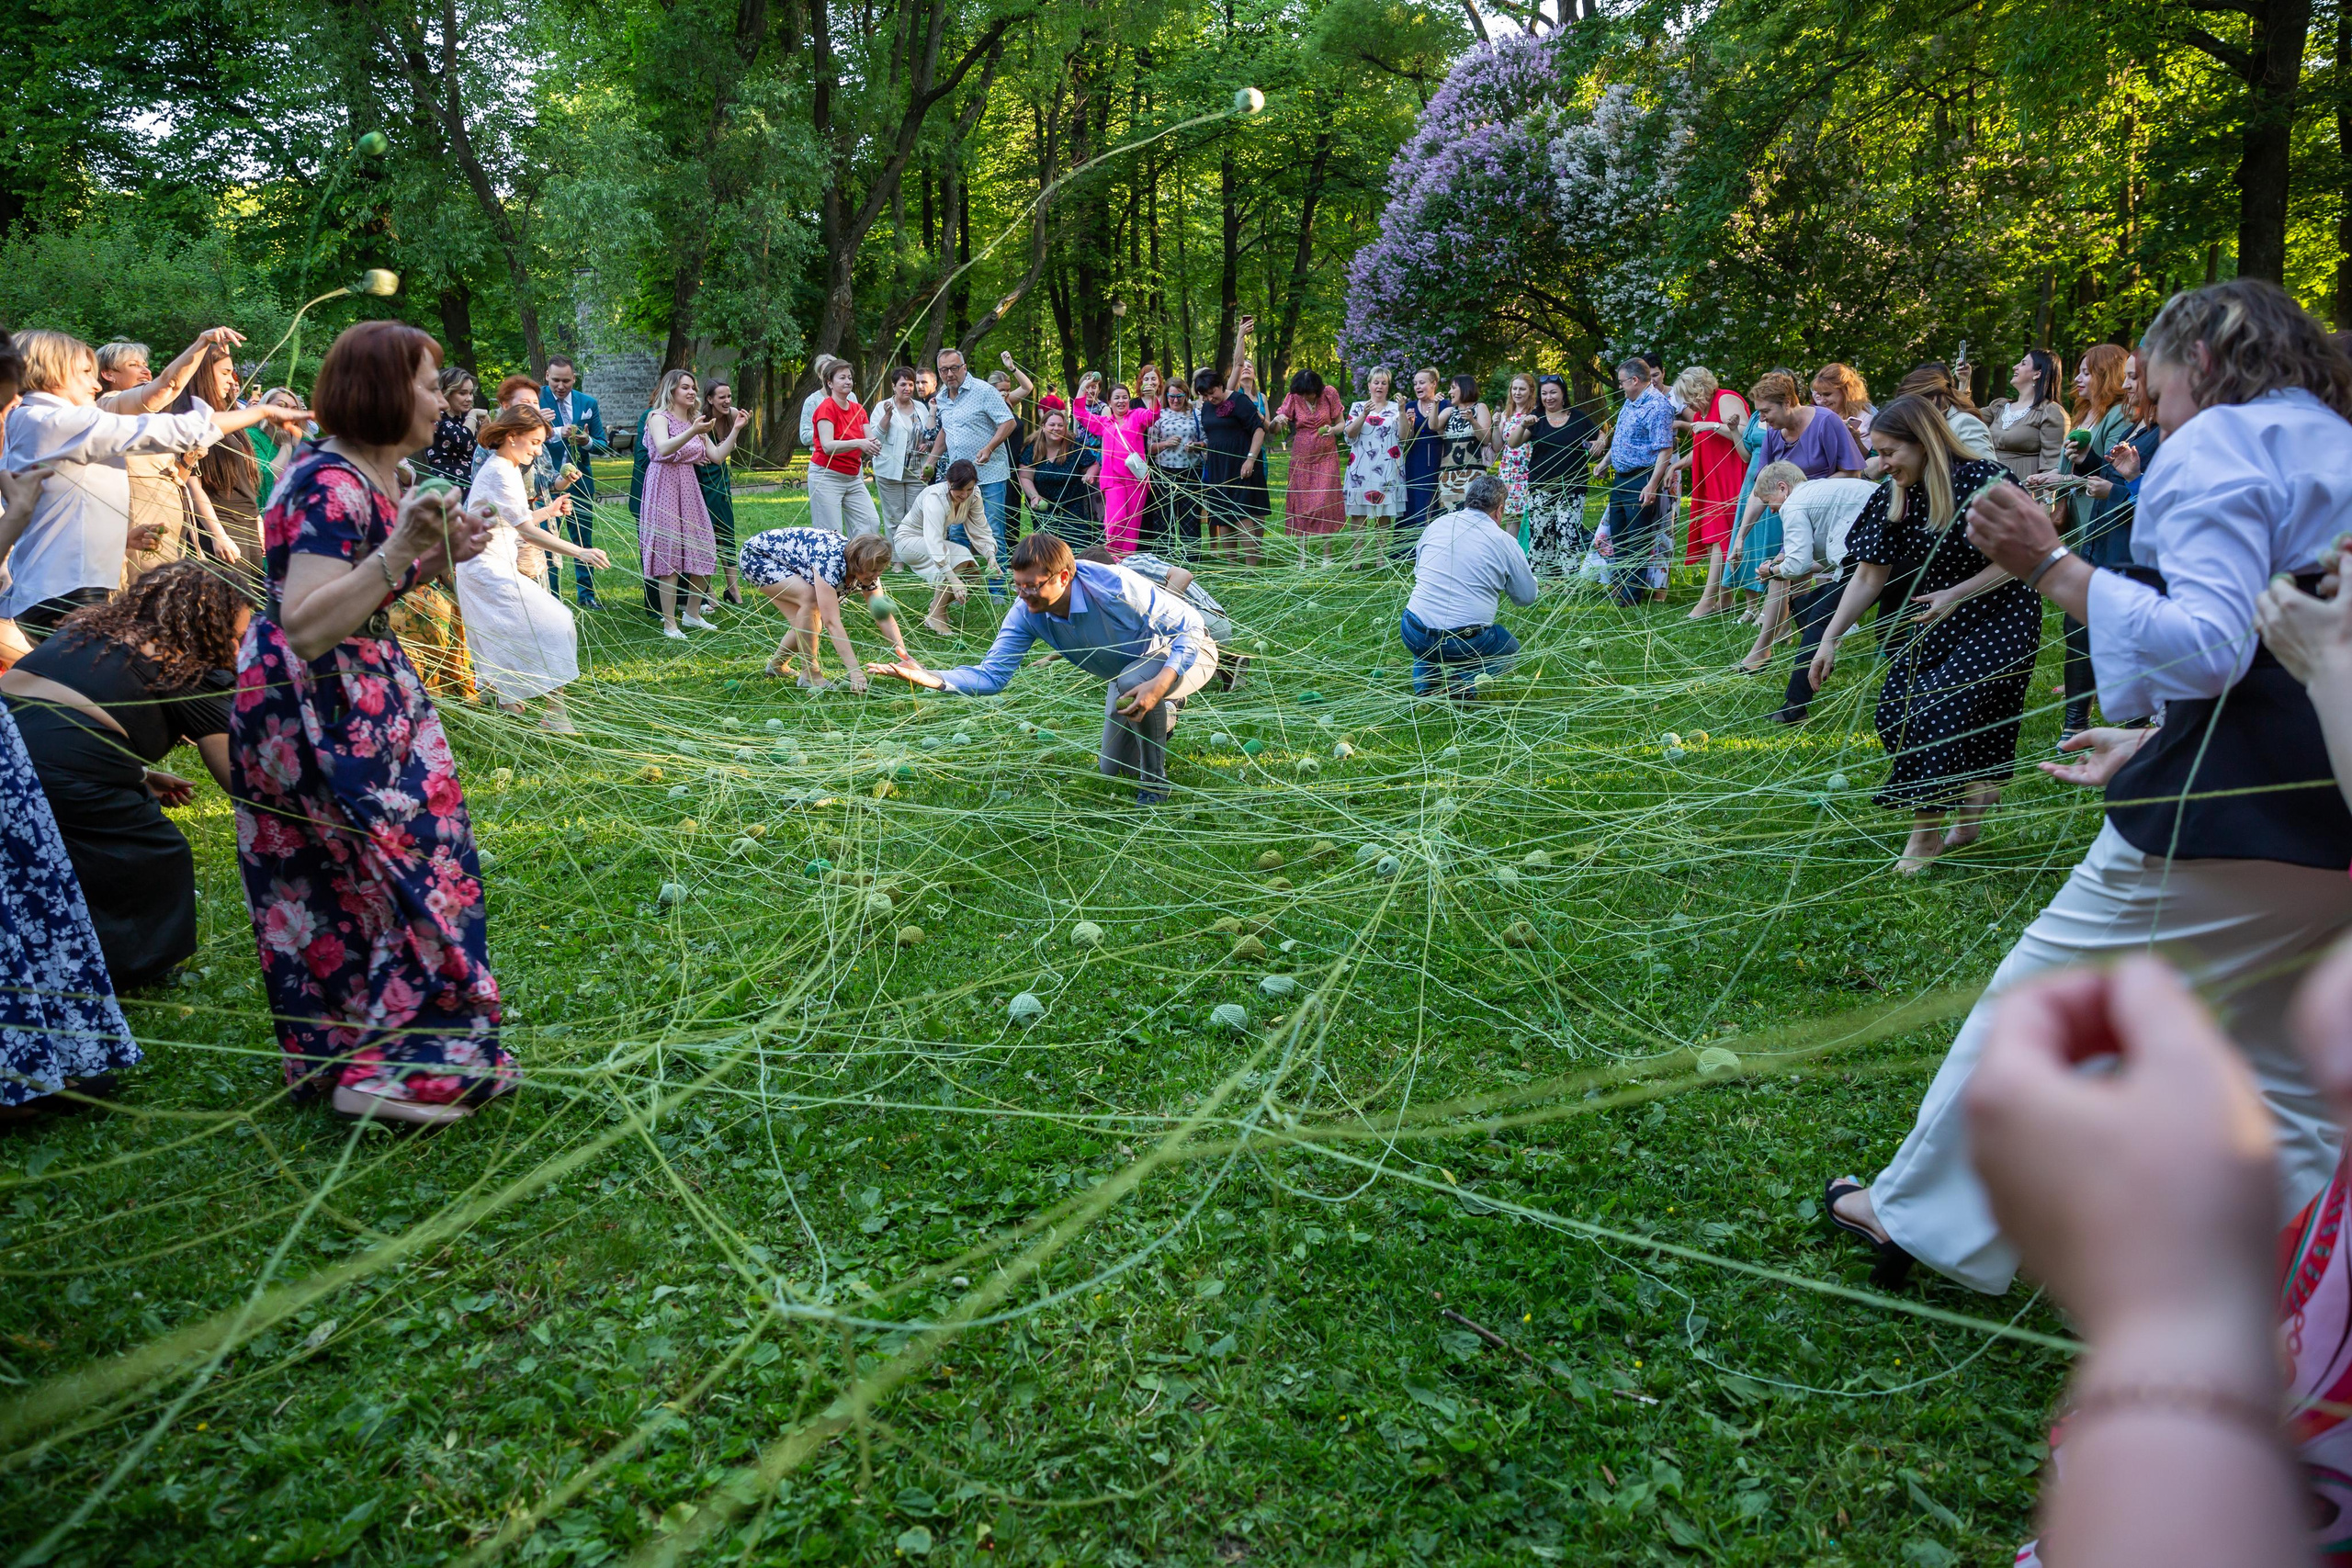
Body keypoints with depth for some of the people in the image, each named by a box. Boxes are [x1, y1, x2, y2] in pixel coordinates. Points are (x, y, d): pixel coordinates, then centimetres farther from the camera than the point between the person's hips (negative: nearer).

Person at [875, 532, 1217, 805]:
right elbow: (992, 674, -25)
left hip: (1186, 650, -7)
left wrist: (1160, 683, -47)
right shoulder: (1027, 613, -23)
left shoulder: (1113, 586, -40)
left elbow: (1190, 624, -33)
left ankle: (1155, 783, -19)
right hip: (1129, 668, 7)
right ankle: (1165, 713, 41)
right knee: (1114, 770, 14)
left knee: (1135, 680, -41)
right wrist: (929, 678, -43)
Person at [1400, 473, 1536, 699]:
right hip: (1466, 644, -3)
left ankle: (1423, 684, 15)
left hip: (1414, 636, 3)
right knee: (1511, 649, 28)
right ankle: (1465, 680, 0)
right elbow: (1527, 597, 9)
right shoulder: (1504, 541, -2)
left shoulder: (1435, 525, 7)